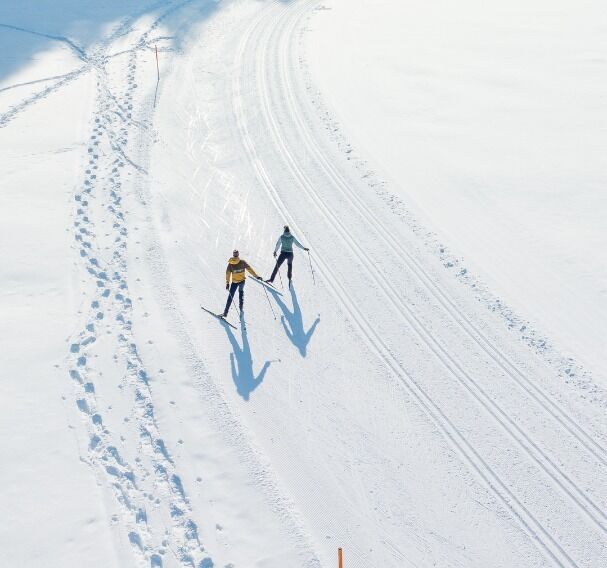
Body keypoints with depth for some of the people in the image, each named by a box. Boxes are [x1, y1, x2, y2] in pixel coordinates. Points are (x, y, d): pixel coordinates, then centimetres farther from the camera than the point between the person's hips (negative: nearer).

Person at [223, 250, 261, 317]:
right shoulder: (243, 262, -10)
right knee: (241, 291, 33)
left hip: (234, 282, -1)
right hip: (242, 280, 1)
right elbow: (249, 269, -9)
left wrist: (227, 283, -10)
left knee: (230, 296, 6)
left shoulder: (230, 264, -11)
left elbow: (228, 273, -12)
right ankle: (241, 305, 28)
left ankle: (225, 312, 4)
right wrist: (257, 276, -5)